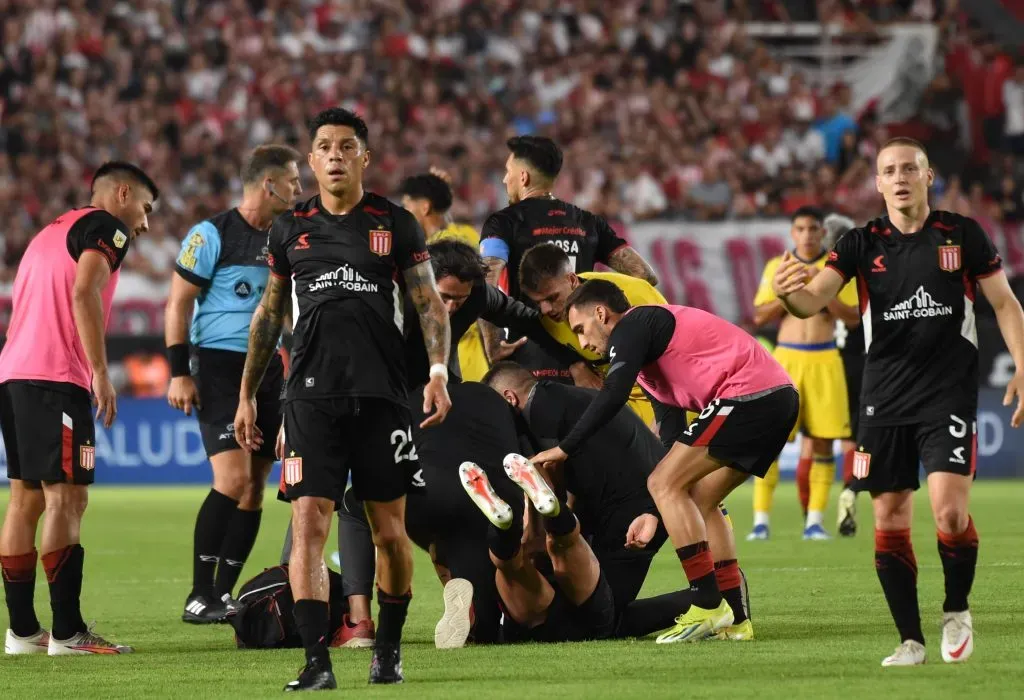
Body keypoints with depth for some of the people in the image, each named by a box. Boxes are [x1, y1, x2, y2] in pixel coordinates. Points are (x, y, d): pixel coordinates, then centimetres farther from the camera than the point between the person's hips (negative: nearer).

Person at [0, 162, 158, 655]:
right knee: (66, 499, -10)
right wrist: (100, 373, -17)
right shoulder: (104, 227, -1)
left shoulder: (51, 231, 27)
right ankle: (67, 633, -15)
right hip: (55, 379, -9)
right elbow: (84, 293, -17)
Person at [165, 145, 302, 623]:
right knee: (233, 478, -17)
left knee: (254, 485, 4)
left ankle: (224, 594, 11)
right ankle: (199, 596, -12)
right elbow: (178, 303, -7)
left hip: (268, 369, 7)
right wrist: (179, 373, -12)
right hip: (220, 367, -7)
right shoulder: (213, 235, -7)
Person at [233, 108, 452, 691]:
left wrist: (439, 370, -10)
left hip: (383, 395, -1)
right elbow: (269, 315, 19)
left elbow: (429, 304, 5)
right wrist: (247, 395, 17)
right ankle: (317, 660, -14)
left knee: (390, 532, 5)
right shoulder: (291, 229, 11)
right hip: (312, 396, 1)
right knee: (308, 526, -11)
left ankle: (389, 648, 22)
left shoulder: (395, 224, 6)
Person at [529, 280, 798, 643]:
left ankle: (709, 607, -11)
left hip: (747, 395, -10)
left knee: (665, 485, -7)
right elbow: (672, 433, 28)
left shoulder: (631, 326, -1)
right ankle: (733, 619, 14)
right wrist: (656, 514, 24)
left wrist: (564, 449, -10)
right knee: (699, 499, 18)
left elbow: (612, 396, -16)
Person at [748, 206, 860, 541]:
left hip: (825, 361, 0)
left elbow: (853, 318, -2)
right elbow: (760, 316, 3)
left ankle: (815, 521, 6)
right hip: (786, 358, 0)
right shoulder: (777, 266, 7)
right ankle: (761, 520, -4)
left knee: (822, 443, -1)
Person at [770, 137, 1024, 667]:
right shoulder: (862, 244, 2)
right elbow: (814, 300, -9)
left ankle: (956, 612, 9)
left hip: (949, 394, -2)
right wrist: (789, 294, -33)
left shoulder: (963, 234, 0)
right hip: (884, 399, 2)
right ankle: (911, 639, 10)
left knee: (949, 510, -16)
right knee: (889, 520, 0)